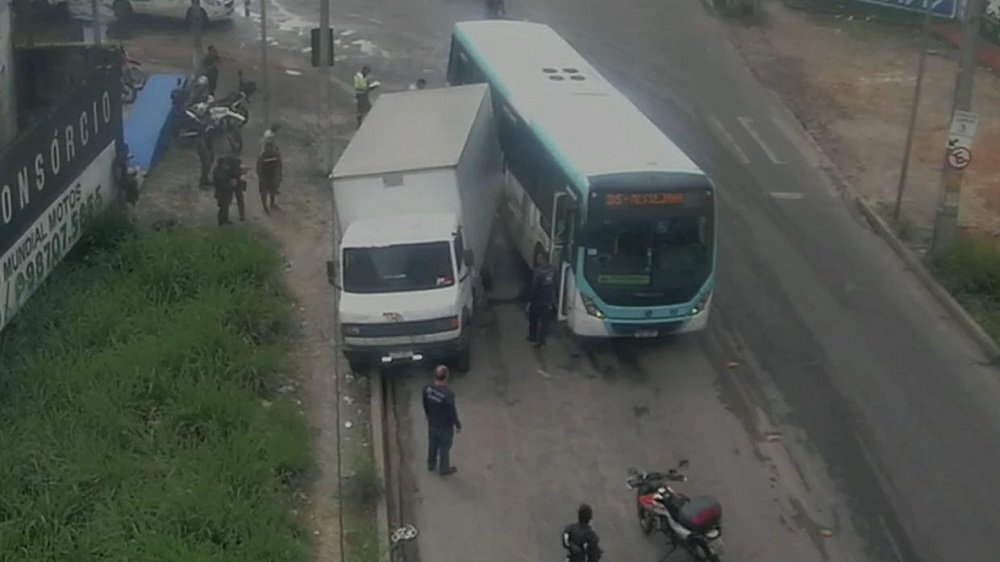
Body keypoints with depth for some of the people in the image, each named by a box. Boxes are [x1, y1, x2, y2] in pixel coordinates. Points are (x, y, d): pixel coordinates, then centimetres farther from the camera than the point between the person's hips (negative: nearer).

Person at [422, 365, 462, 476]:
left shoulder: (427, 389, -18)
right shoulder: (448, 394, -36)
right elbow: (452, 412, -23)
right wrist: (458, 425, -5)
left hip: (432, 424, 5)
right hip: (445, 427, -5)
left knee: (432, 445, 28)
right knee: (444, 448, 19)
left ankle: (431, 465, 50)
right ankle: (444, 469, 39)